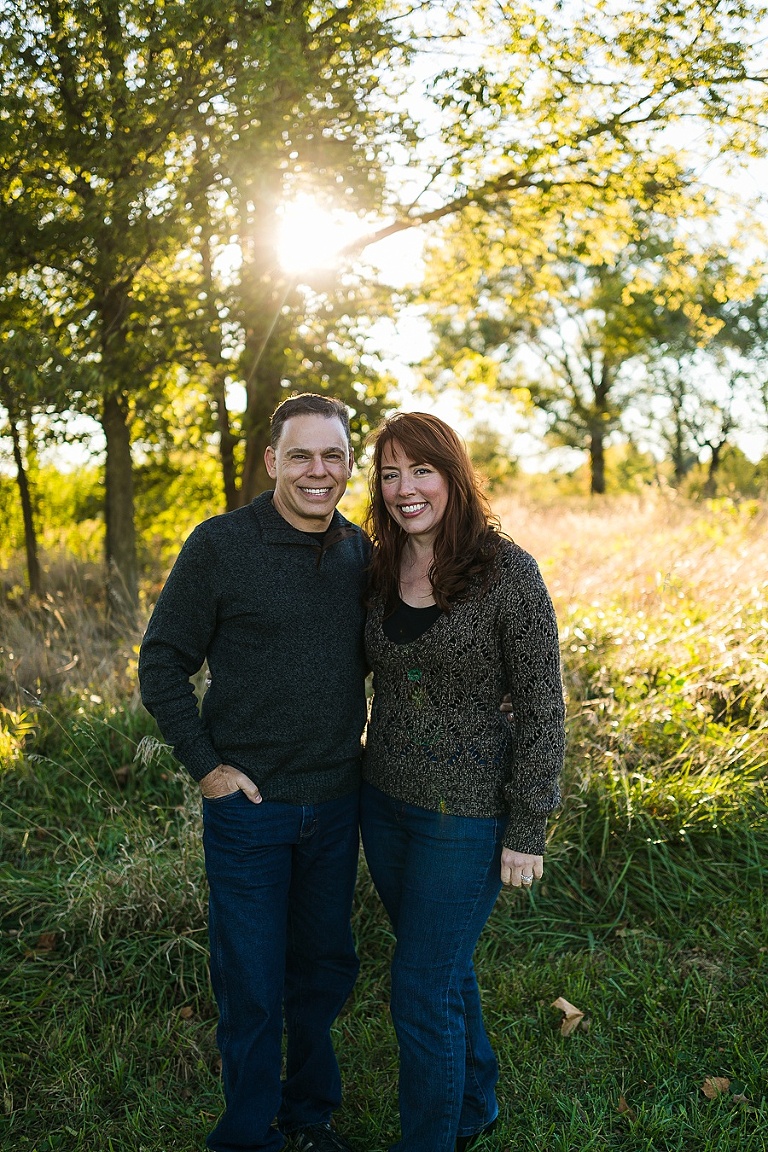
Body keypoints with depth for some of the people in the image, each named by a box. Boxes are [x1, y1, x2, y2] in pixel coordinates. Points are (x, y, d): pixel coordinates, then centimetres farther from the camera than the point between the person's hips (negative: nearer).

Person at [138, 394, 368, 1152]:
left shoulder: (359, 552, 2)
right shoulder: (221, 544, -13)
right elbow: (162, 665, -8)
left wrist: (351, 746, 8)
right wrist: (205, 765, -12)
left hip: (335, 804, 5)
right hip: (248, 802, -4)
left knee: (324, 968, 20)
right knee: (252, 985, 9)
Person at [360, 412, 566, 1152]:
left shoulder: (507, 572, -16)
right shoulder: (380, 570, 1)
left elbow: (541, 704, -14)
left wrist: (527, 830, -14)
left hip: (467, 810, -6)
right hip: (385, 798, 6)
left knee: (422, 993, 1)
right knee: (442, 966, 23)